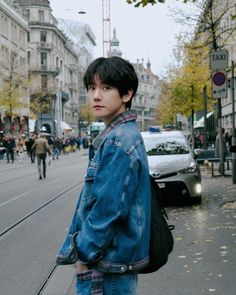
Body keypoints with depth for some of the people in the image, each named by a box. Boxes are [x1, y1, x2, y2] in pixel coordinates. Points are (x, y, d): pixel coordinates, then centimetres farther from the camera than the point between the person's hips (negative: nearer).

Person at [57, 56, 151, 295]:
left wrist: (85, 255, -13)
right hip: (119, 257, 9)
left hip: (111, 264, -9)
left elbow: (108, 208, -24)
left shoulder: (118, 142, -21)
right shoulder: (118, 135, 10)